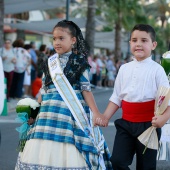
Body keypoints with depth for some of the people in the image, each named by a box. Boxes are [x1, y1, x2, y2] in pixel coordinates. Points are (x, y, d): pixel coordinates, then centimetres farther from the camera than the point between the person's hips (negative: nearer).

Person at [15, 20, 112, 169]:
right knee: (44, 153, 1)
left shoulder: (80, 63, 0)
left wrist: (96, 113, -9)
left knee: (69, 156, -9)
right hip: (49, 114, 4)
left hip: (71, 112, -4)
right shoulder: (49, 63, 12)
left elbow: (86, 89, 0)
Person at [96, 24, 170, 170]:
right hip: (126, 123, 4)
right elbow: (116, 97, 13)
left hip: (148, 124, -4)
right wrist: (105, 117, 4)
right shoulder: (124, 69, 7)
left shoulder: (156, 69, -6)